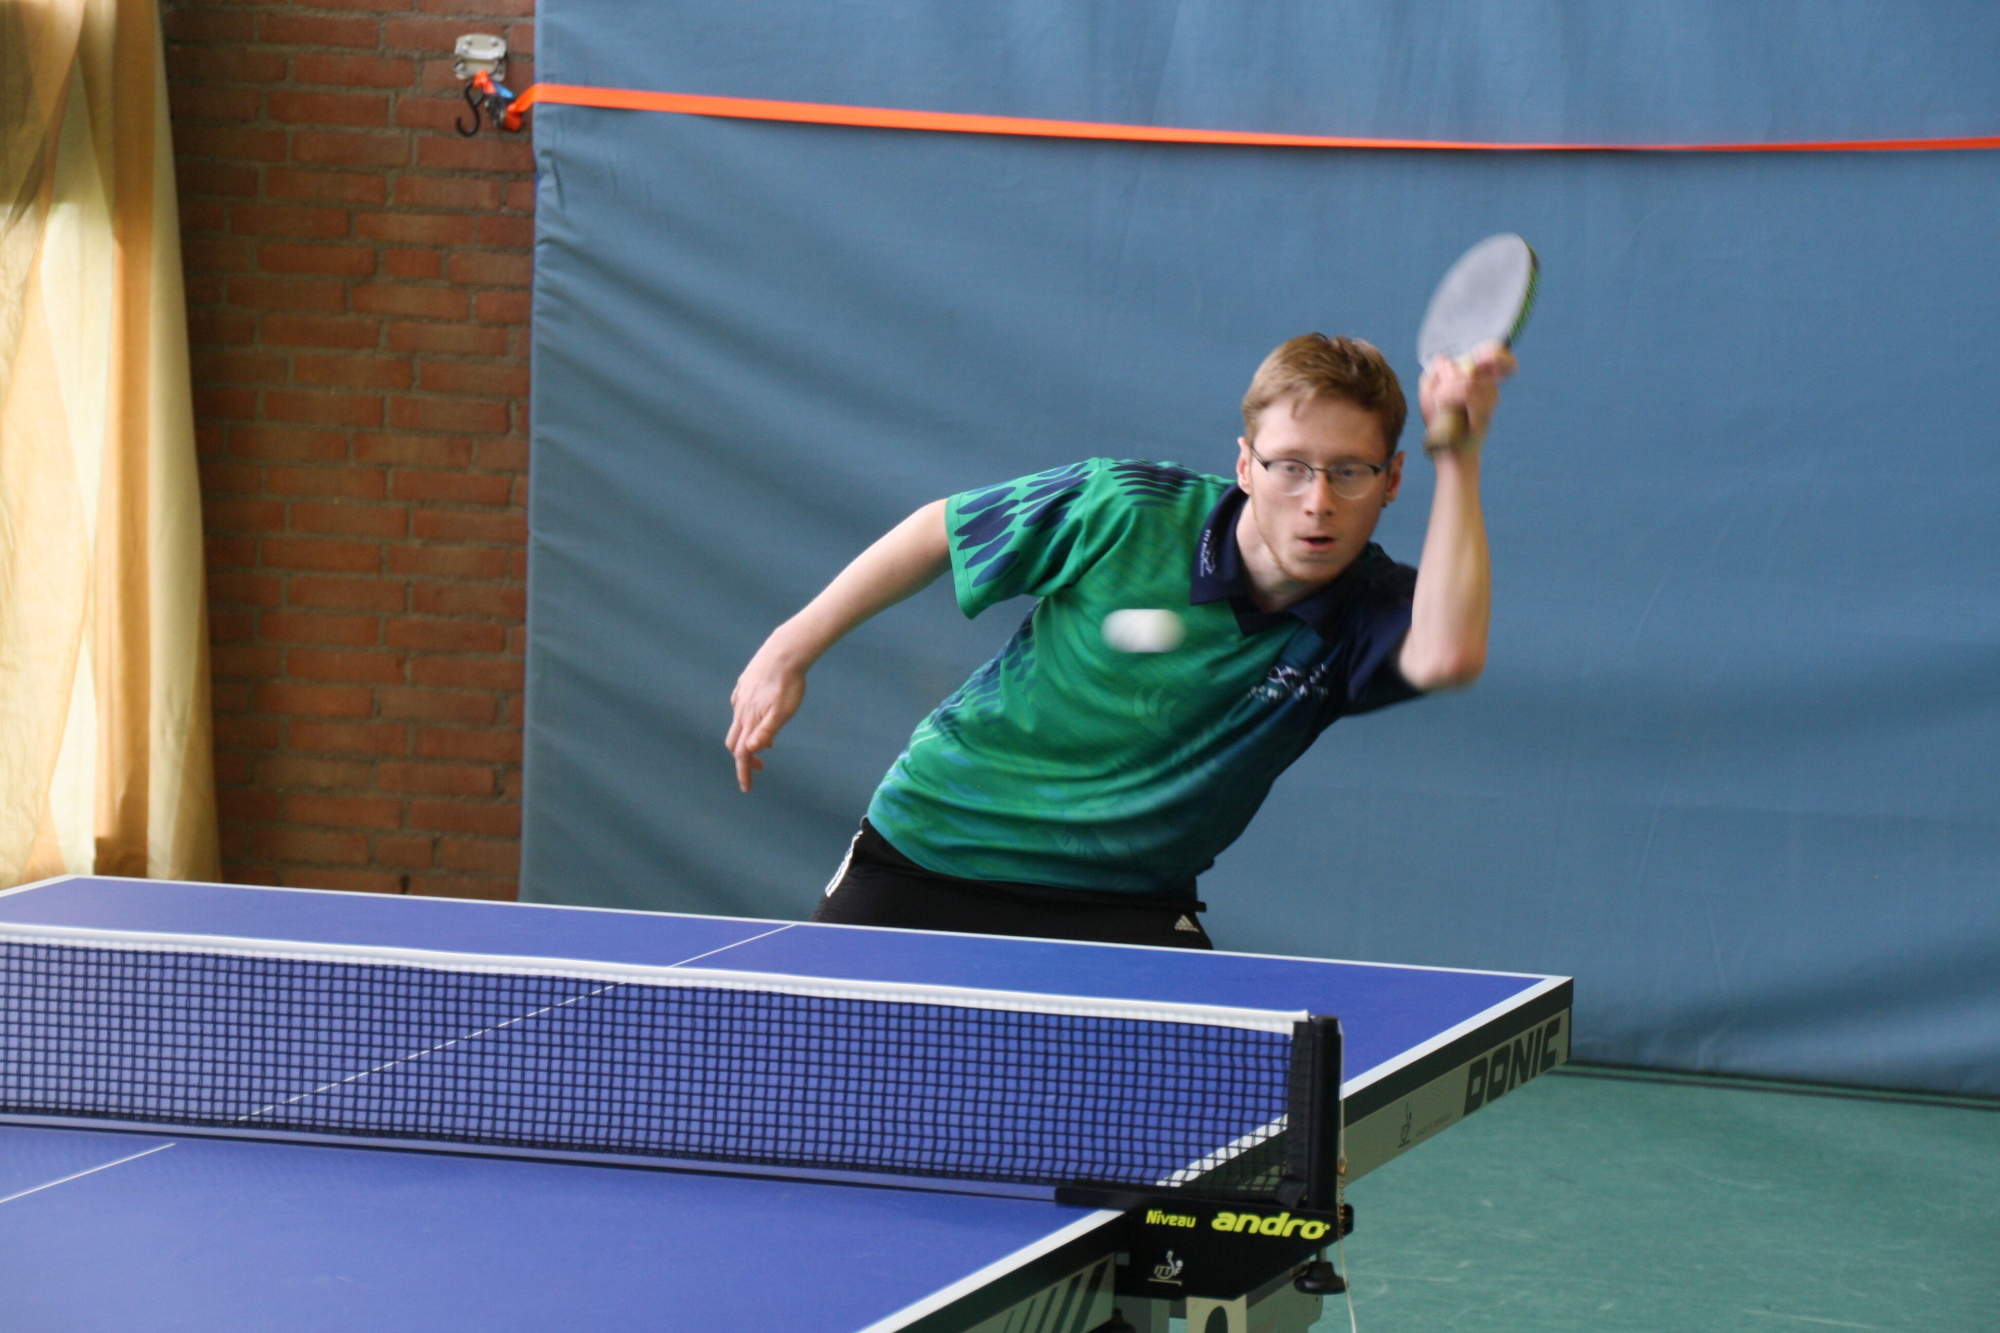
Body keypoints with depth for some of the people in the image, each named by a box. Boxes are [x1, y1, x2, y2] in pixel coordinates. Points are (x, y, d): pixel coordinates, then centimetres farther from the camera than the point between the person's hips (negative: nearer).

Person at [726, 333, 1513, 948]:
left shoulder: (1366, 612, -15)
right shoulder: (1125, 511, -17)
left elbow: (1447, 653, -41)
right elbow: (941, 529, 0)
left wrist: (1459, 455, -42)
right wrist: (792, 650, 2)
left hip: (1123, 901, 1)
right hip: (931, 848, 0)